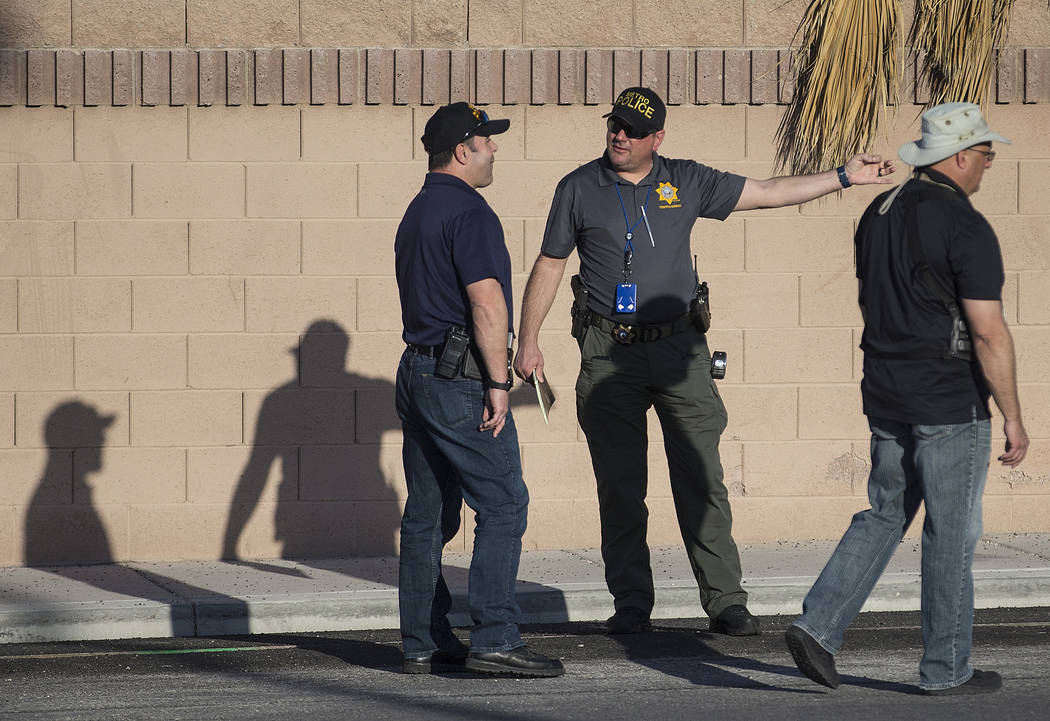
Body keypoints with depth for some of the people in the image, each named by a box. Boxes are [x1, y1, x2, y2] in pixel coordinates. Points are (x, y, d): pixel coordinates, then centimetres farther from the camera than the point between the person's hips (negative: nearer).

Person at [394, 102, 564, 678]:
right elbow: (486, 302, -20)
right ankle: (494, 640, -12)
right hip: (460, 380, -10)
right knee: (502, 504, -8)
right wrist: (498, 382, -18)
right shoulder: (468, 210, -13)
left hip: (418, 370, 10)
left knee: (427, 514, 10)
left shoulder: (417, 212, 18)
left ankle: (422, 644, 11)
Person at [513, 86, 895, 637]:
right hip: (609, 354, -1)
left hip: (678, 346, 1)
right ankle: (631, 606, 8)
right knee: (620, 487, 0)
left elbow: (769, 193, 13)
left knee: (701, 480, -4)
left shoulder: (686, 182, 7)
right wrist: (528, 340, 3)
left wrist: (843, 177, 10)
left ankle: (725, 601, -1)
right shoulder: (580, 189, 4)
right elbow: (549, 266, 9)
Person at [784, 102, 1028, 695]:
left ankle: (818, 626, 4)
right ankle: (947, 668, 11)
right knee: (952, 535, 3)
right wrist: (1014, 418, -12)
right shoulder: (966, 228, -16)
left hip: (886, 400, 7)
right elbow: (989, 334, -18)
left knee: (885, 516, 16)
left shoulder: (879, 214, 8)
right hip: (950, 406, -7)